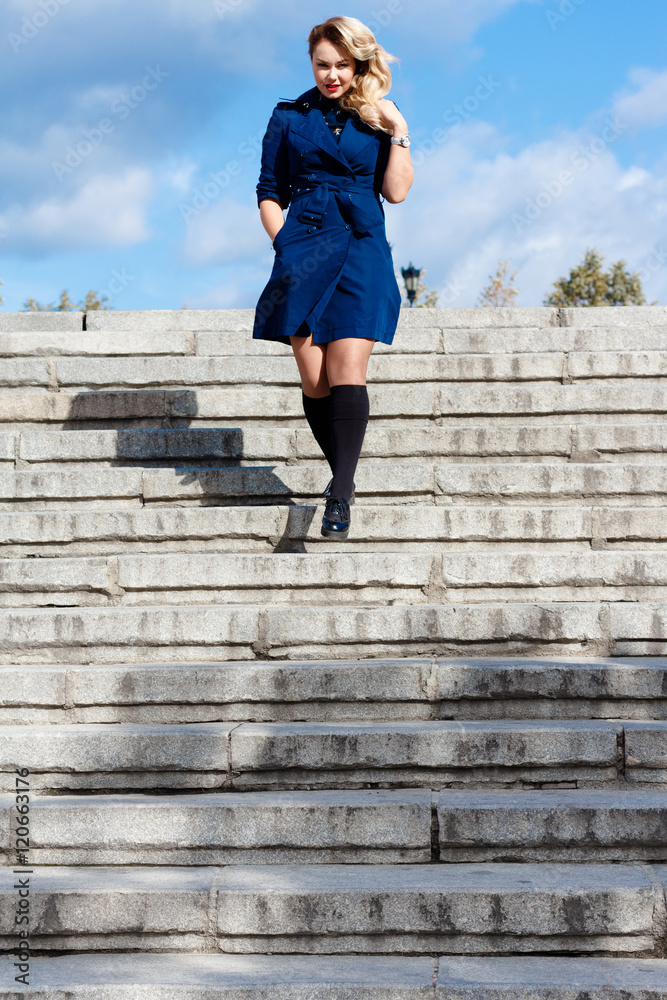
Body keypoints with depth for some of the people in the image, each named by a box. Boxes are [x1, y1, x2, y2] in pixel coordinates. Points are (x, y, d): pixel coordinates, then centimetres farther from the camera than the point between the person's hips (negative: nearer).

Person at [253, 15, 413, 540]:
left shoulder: (377, 117, 11)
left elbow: (396, 191, 3)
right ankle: (343, 477, 10)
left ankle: (340, 493, -16)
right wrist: (285, 245, -1)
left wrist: (399, 132, -3)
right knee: (313, 376, -3)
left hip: (363, 251, -1)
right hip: (303, 251, 1)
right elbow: (269, 193, 12)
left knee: (347, 369, -13)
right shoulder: (290, 116, 12)